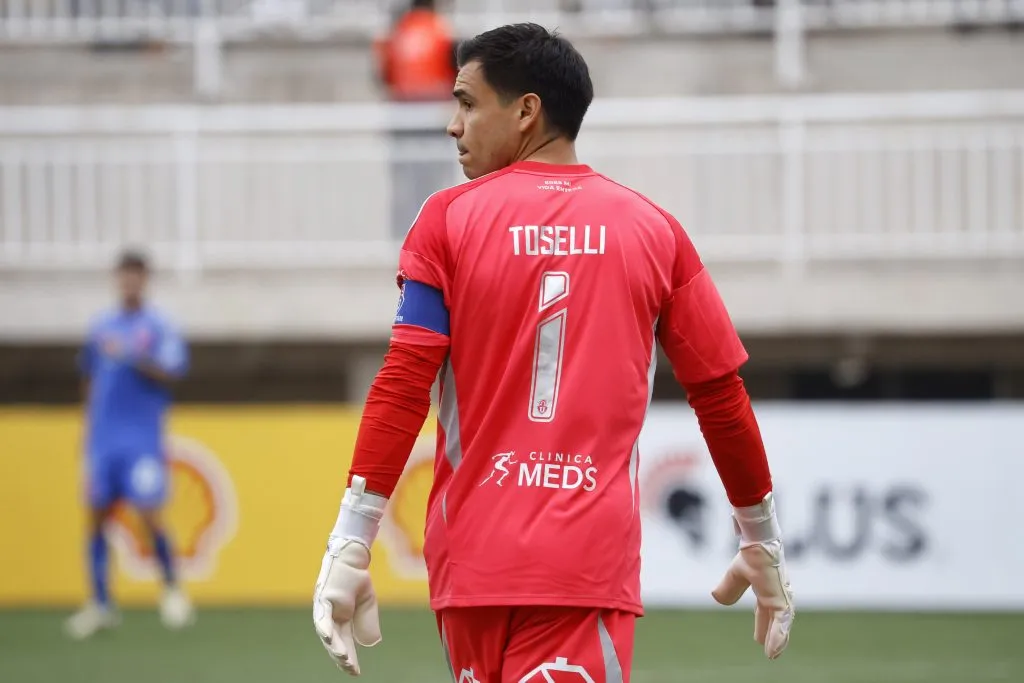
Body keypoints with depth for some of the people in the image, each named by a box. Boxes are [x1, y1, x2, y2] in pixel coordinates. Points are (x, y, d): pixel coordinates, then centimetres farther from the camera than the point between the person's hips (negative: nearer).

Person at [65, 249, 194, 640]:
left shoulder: (160, 328, -1)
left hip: (143, 440, -4)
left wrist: (131, 358, -23)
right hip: (103, 440, 4)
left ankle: (172, 589, 9)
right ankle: (100, 604, 8)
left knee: (149, 515, -11)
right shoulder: (101, 328, 12)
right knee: (97, 516, 2)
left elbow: (171, 373, -12)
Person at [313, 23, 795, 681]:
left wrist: (349, 547, -6)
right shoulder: (654, 229, 6)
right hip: (591, 569, -1)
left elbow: (402, 388, -6)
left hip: (471, 559, 1)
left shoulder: (449, 219, 2)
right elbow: (722, 396, 9)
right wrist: (763, 540, 21)